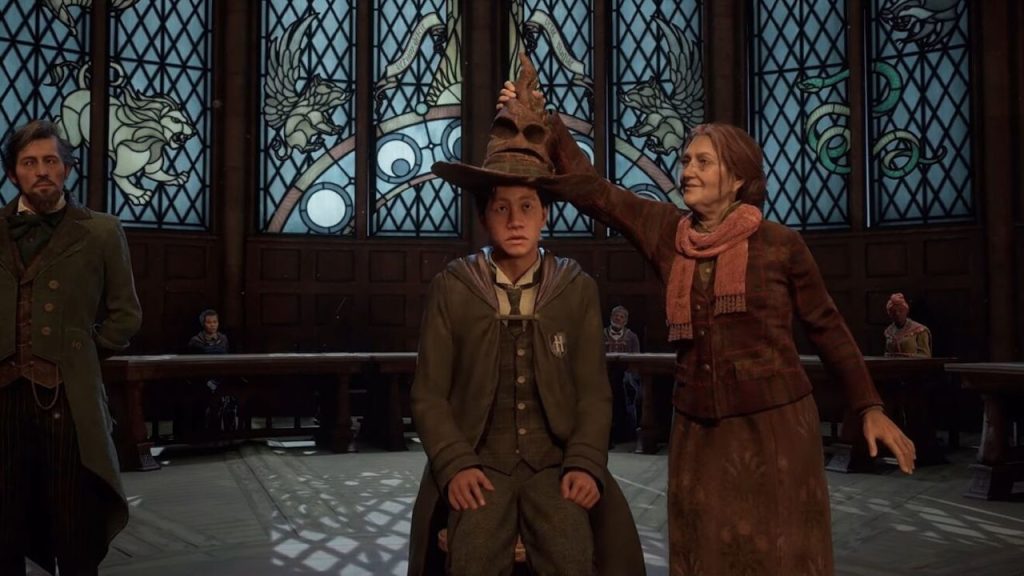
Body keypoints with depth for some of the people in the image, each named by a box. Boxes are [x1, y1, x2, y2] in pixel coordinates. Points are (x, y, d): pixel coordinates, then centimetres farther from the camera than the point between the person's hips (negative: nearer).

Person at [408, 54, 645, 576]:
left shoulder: (577, 288, 4)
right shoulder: (450, 288, 0)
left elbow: (593, 390, 4)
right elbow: (429, 394, 1)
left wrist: (584, 465, -10)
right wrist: (456, 465, -12)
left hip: (555, 461, 1)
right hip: (478, 462, -1)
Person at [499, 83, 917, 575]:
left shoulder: (779, 243, -6)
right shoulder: (666, 232, 1)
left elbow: (826, 326, 3)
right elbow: (586, 185, -4)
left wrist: (870, 408, 2)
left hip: (775, 424, -3)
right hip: (698, 429, 3)